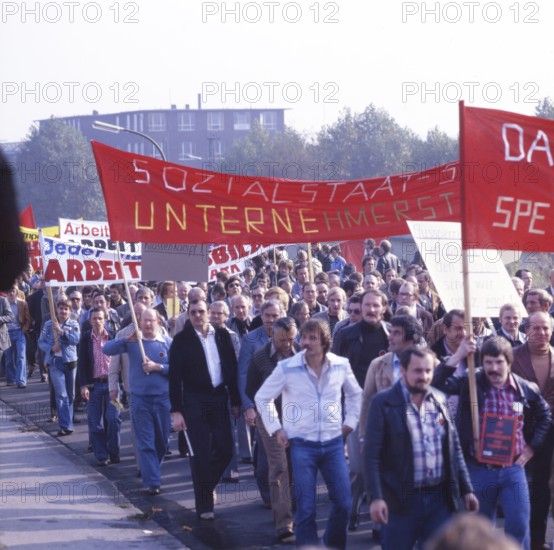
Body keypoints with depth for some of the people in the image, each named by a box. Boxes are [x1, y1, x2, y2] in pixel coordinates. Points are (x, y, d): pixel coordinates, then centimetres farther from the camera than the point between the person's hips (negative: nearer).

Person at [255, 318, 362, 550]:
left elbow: (355, 394, 18)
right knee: (306, 508, -1)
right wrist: (275, 429, 1)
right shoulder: (287, 368, -8)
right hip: (302, 445, -2)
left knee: (344, 503, 4)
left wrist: (350, 422, 10)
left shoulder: (341, 365, -2)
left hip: (333, 443, 2)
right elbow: (263, 398, 5)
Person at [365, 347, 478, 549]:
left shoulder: (439, 400, 8)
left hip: (440, 498, 4)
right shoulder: (383, 403, -6)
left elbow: (454, 449, 14)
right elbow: (372, 455, -10)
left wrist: (466, 489, 11)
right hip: (402, 500, -4)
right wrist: (376, 498, -17)